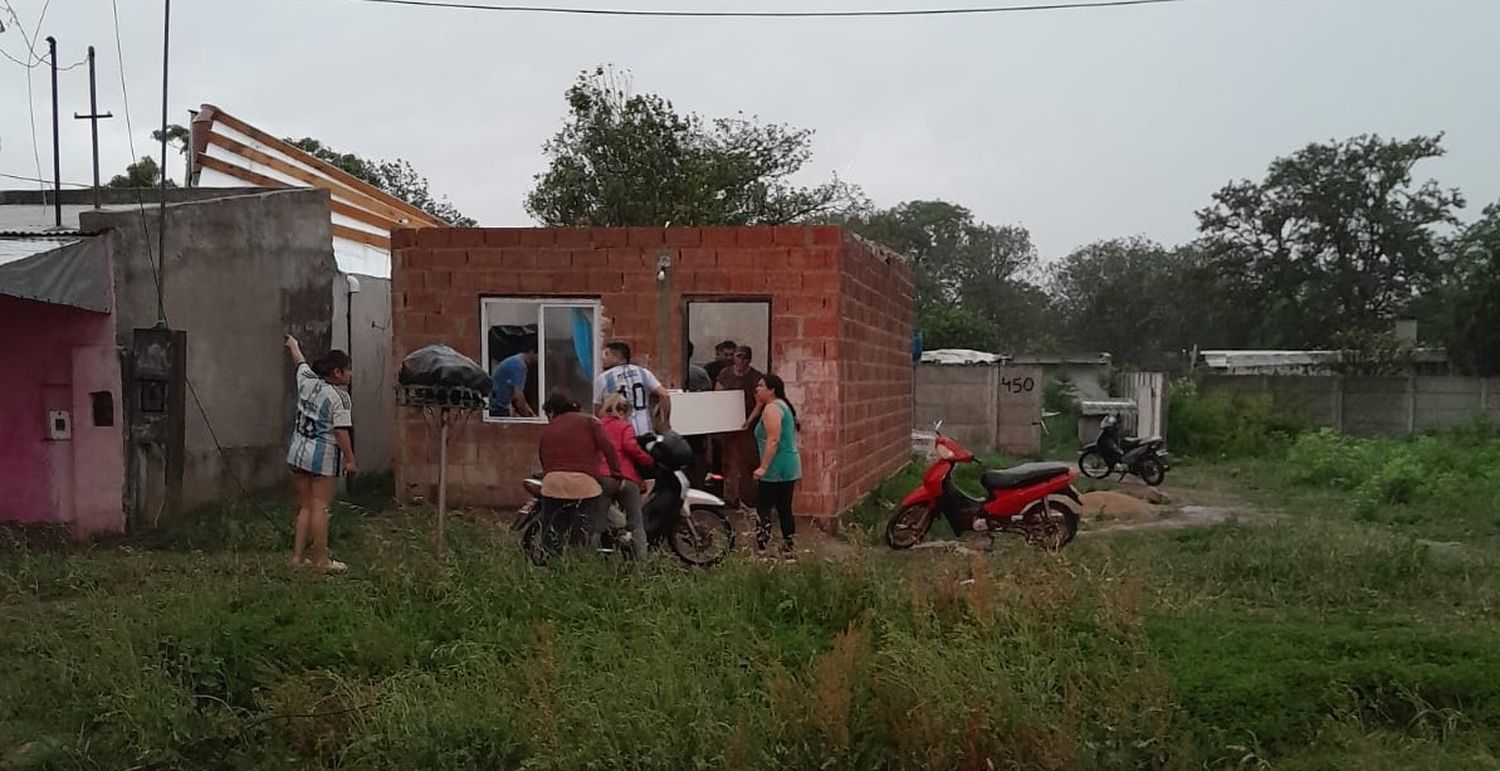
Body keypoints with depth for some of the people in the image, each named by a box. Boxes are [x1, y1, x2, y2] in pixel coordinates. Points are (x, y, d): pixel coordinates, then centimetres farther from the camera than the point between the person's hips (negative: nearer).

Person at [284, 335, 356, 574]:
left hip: (298, 453, 7)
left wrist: (293, 345, 46)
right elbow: (341, 431, -16)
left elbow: (300, 361, 26)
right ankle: (321, 560, 1)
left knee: (305, 507, 14)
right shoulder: (339, 397, -14)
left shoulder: (306, 381, 5)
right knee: (320, 508, -3)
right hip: (323, 456, -7)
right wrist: (349, 458, -8)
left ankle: (297, 556, 14)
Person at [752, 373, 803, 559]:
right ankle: (789, 550, 15)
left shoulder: (771, 408, -13)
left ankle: (761, 550, -11)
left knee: (763, 509, -8)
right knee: (785, 509, 12)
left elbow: (773, 440, -22)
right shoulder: (783, 406, 18)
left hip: (776, 470, -10)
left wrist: (763, 467, -24)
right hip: (790, 468, 10)